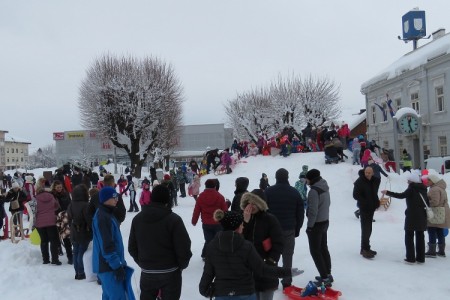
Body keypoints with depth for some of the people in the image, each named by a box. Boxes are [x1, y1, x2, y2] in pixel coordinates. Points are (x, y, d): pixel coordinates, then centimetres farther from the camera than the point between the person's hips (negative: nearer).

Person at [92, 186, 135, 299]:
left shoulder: (106, 214, 12)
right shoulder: (102, 217, -20)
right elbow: (107, 246, -23)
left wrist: (119, 262, 23)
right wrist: (117, 266, -20)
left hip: (108, 264, 10)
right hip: (108, 265, -10)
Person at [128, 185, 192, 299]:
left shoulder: (137, 218, 1)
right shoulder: (173, 219, -15)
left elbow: (132, 247, 6)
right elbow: (183, 247, -15)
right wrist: (182, 265, 3)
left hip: (147, 272, 4)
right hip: (170, 272, -4)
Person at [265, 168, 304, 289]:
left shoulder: (268, 191, -5)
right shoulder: (294, 192, 1)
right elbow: (300, 213, 5)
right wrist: (297, 229, 14)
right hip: (289, 230, 1)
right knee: (287, 256, 8)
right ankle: (287, 282, 11)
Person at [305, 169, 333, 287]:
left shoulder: (314, 191, -23)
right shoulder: (325, 188, 5)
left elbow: (313, 210, -24)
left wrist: (309, 226, -15)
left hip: (316, 224, -9)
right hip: (325, 221, 9)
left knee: (315, 251, -1)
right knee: (324, 248, 18)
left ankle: (325, 278, -1)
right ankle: (327, 274, 27)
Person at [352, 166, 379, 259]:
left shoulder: (374, 181, 6)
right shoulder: (359, 181, -15)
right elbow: (355, 195, -18)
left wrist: (376, 202, 9)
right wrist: (366, 202, -23)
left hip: (371, 208, 7)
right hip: (364, 208, -7)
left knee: (368, 229, 14)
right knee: (366, 229, -8)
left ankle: (366, 248, 24)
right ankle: (365, 249, -2)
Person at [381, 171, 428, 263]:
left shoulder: (411, 189, -12)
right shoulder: (423, 189, 9)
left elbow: (401, 195, -24)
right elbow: (427, 203, 14)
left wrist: (388, 193, -24)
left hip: (412, 216, -6)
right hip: (422, 217, 7)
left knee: (409, 237, 2)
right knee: (420, 237, 12)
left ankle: (410, 258, -1)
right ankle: (421, 258, 15)